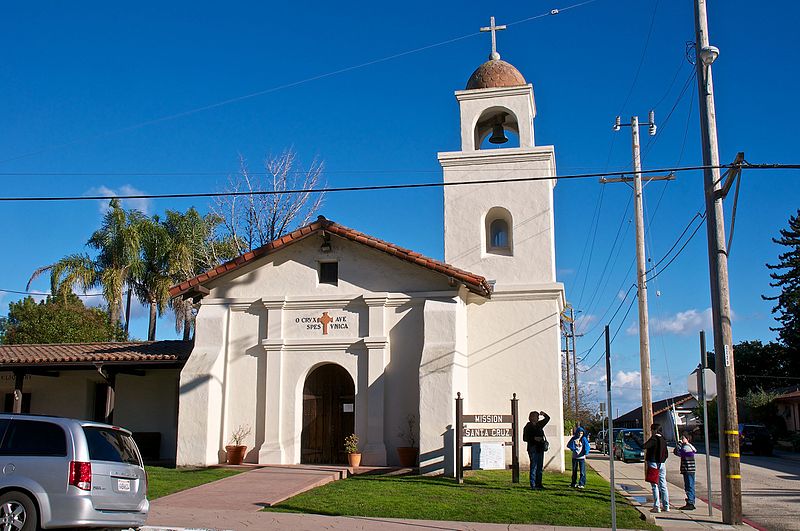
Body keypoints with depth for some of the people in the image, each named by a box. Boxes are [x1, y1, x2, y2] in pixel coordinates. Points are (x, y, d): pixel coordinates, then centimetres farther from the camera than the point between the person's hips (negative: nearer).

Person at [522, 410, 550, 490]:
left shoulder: (539, 425, 13)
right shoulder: (528, 427, -5)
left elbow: (547, 418, 24)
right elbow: (525, 438, -8)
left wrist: (544, 414, 4)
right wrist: (534, 438, -18)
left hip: (540, 448, 7)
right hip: (533, 448, -7)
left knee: (540, 467, 9)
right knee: (534, 467, -8)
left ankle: (539, 484, 15)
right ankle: (533, 485, -6)